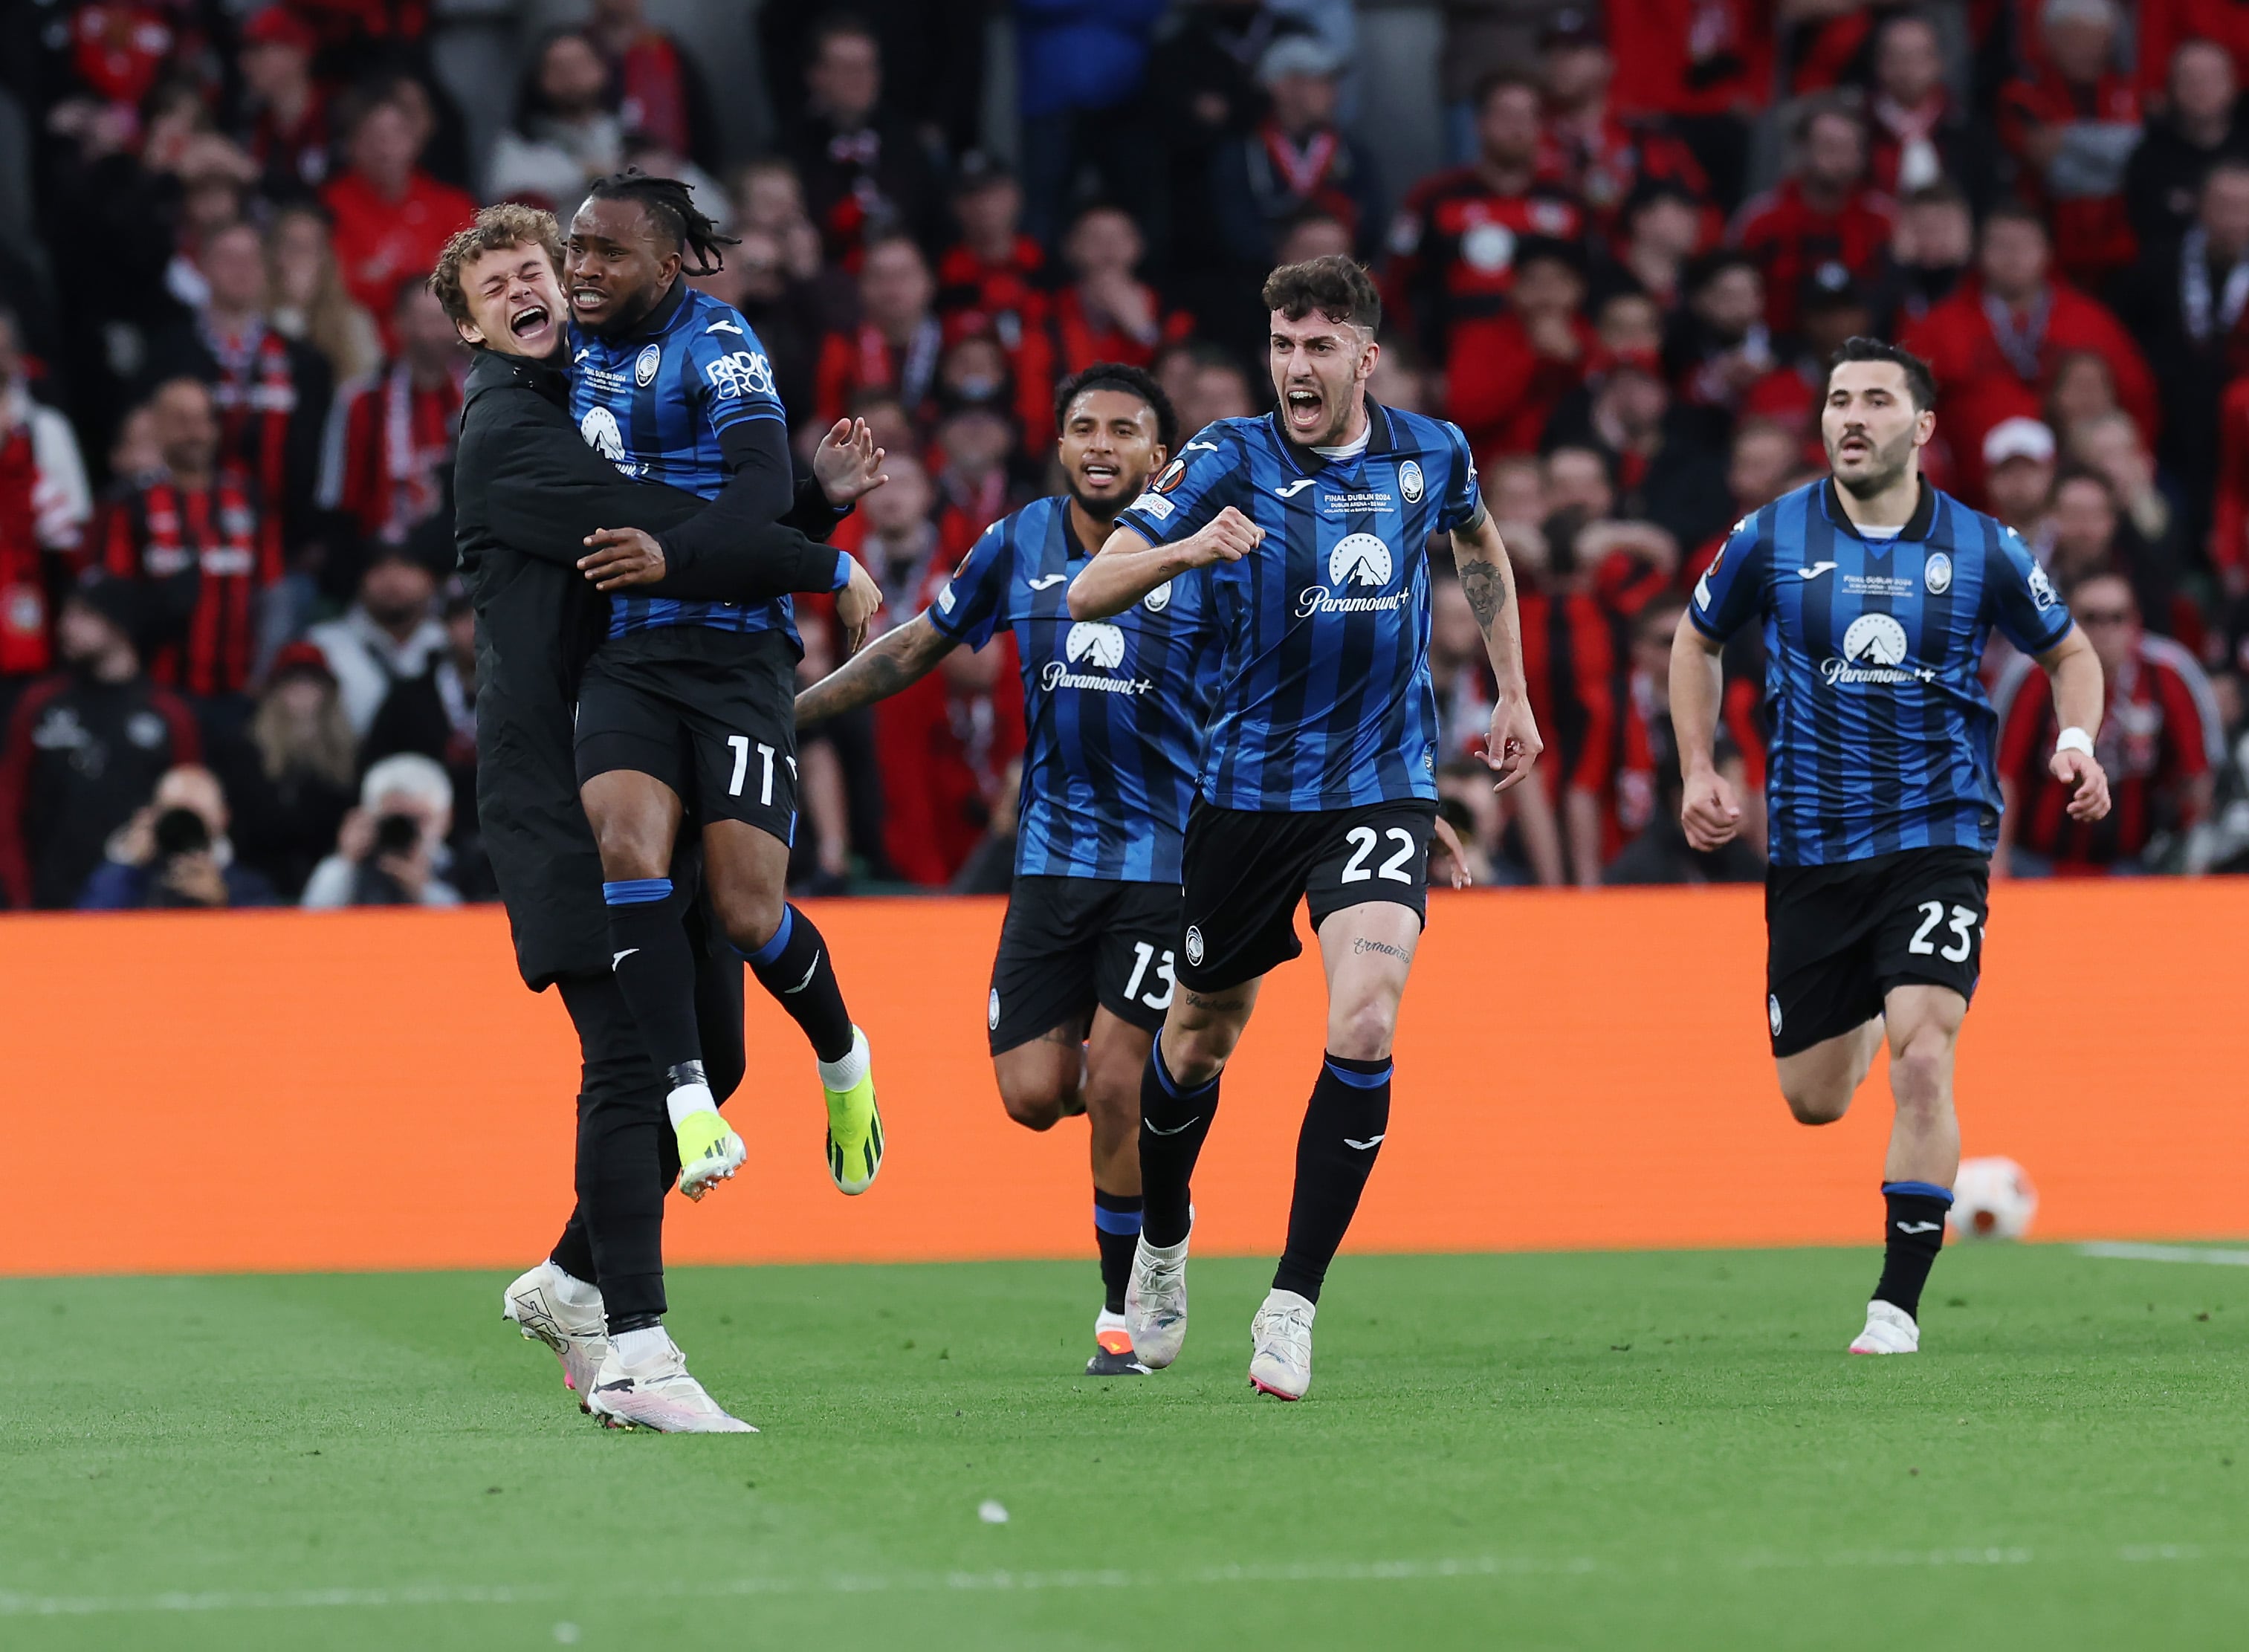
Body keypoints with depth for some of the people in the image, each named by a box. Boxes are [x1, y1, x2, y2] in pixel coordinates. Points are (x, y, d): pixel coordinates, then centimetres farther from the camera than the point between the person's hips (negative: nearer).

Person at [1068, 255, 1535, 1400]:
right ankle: (1162, 1245, 43)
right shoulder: (1229, 460, -9)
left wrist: (1511, 694, 24)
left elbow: (1479, 548, 25)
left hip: (1381, 790, 0)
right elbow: (1088, 593, -17)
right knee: (1199, 1038, 14)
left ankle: (1293, 1307, -14)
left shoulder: (1429, 454, 0)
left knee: (1363, 1027, -20)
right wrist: (1186, 549, -35)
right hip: (1246, 784, 0)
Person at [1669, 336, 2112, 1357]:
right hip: (1810, 845, 2)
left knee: (1922, 1062, -20)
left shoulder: (1981, 549, -2)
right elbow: (1697, 639, 16)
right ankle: (1866, 1014, 47)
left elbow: (2069, 651, 14)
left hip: (1937, 840, -2)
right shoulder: (1771, 538, -1)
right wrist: (1700, 771, 7)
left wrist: (2078, 740, -5)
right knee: (1812, 1102, 8)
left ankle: (1899, 1304, -10)